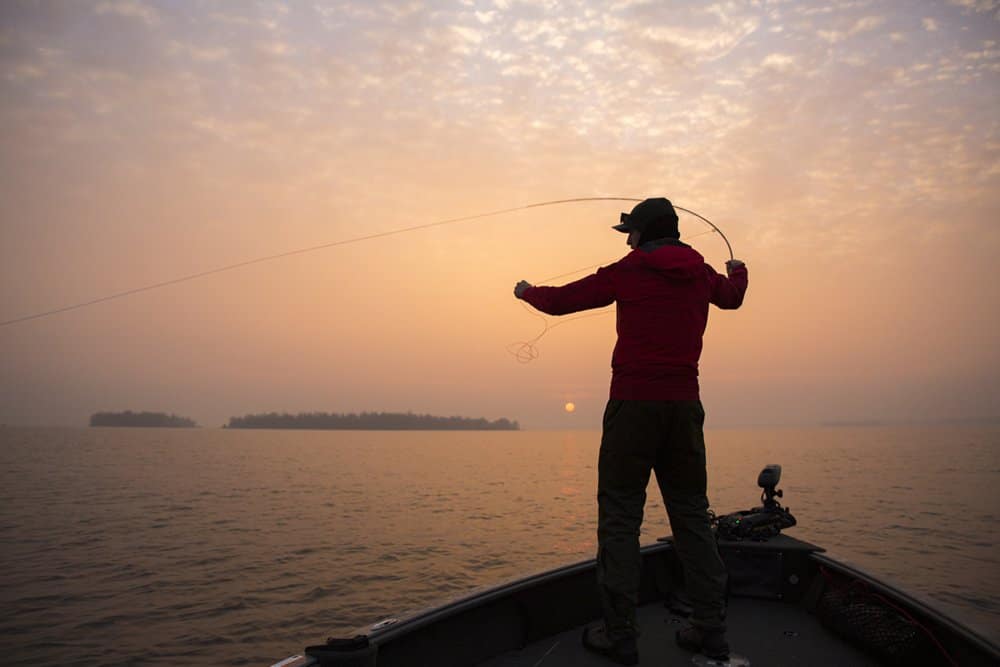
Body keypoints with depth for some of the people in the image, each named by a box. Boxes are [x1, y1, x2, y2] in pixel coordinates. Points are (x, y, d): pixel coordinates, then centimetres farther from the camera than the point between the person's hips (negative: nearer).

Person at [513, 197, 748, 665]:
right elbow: (732, 296, 35)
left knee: (619, 516, 0)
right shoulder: (702, 274, 12)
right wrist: (737, 271, 58)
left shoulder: (628, 271, -2)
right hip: (685, 403, 5)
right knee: (691, 515, 11)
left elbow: (559, 301, 4)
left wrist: (527, 291, 26)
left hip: (634, 402, -5)